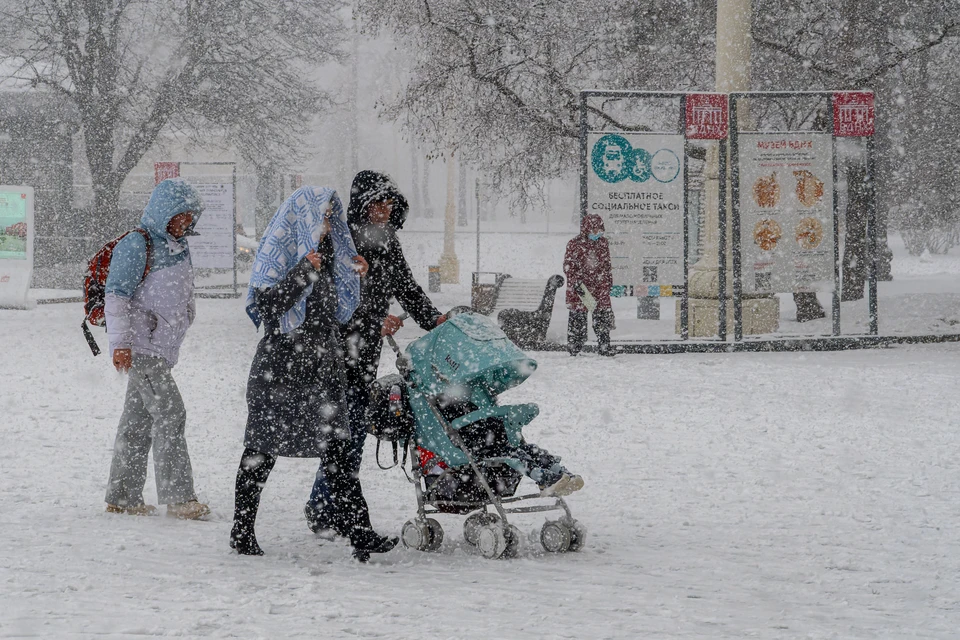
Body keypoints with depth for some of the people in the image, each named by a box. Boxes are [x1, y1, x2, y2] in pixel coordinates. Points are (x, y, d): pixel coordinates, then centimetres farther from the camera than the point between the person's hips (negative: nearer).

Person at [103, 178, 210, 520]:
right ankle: (178, 497, -15)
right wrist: (120, 343, -19)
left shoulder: (178, 246, 17)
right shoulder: (137, 245, -11)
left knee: (139, 421, 10)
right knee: (169, 414, -14)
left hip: (161, 347, 9)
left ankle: (122, 495, 14)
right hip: (140, 346, -9)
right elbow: (116, 295, -14)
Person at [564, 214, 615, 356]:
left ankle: (604, 345, 9)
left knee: (604, 315, 1)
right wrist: (576, 283, -14)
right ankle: (574, 347, 7)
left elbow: (607, 264, 20)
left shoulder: (602, 243, 10)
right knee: (578, 317, -1)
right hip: (579, 288, -4)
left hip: (600, 287, 4)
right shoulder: (575, 245, -6)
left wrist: (609, 281, 20)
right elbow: (568, 266, -7)